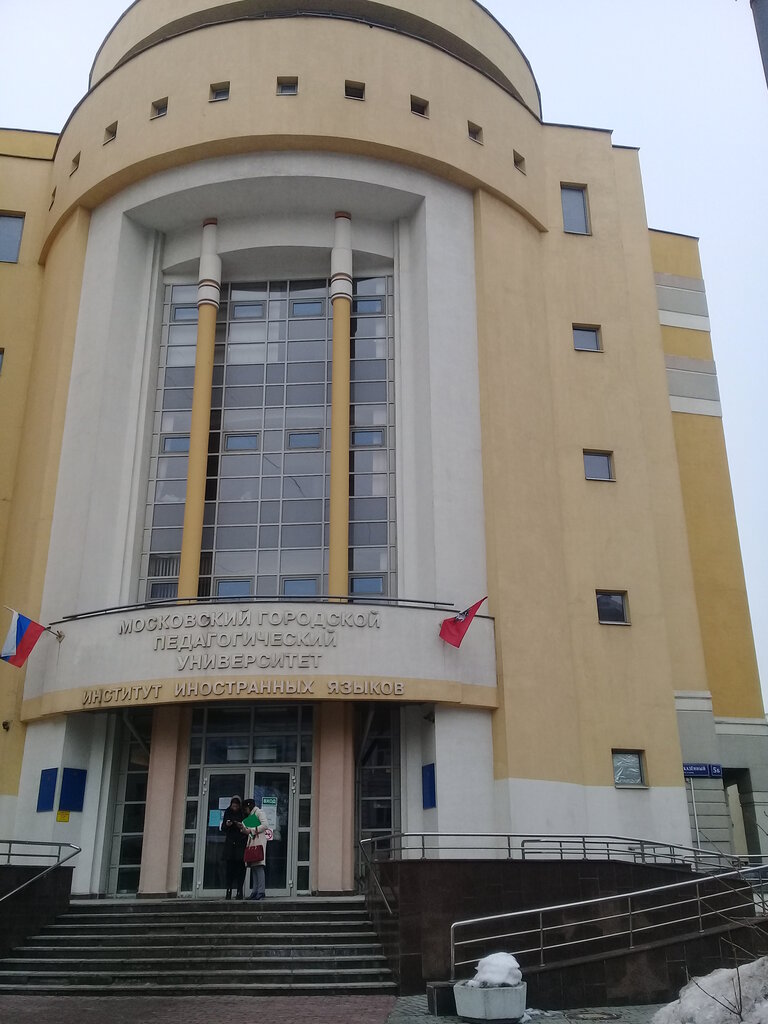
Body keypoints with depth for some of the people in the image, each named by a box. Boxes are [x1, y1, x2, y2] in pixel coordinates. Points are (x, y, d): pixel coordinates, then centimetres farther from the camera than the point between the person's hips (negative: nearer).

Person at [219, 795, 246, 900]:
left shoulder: (244, 814, 1)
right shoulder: (227, 813, 10)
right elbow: (221, 828, 12)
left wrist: (243, 827, -18)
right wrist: (226, 825, -8)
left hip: (241, 843, -2)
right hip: (229, 844, 2)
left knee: (240, 867, -6)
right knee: (229, 867, -3)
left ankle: (239, 891, -2)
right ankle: (229, 890, 0)